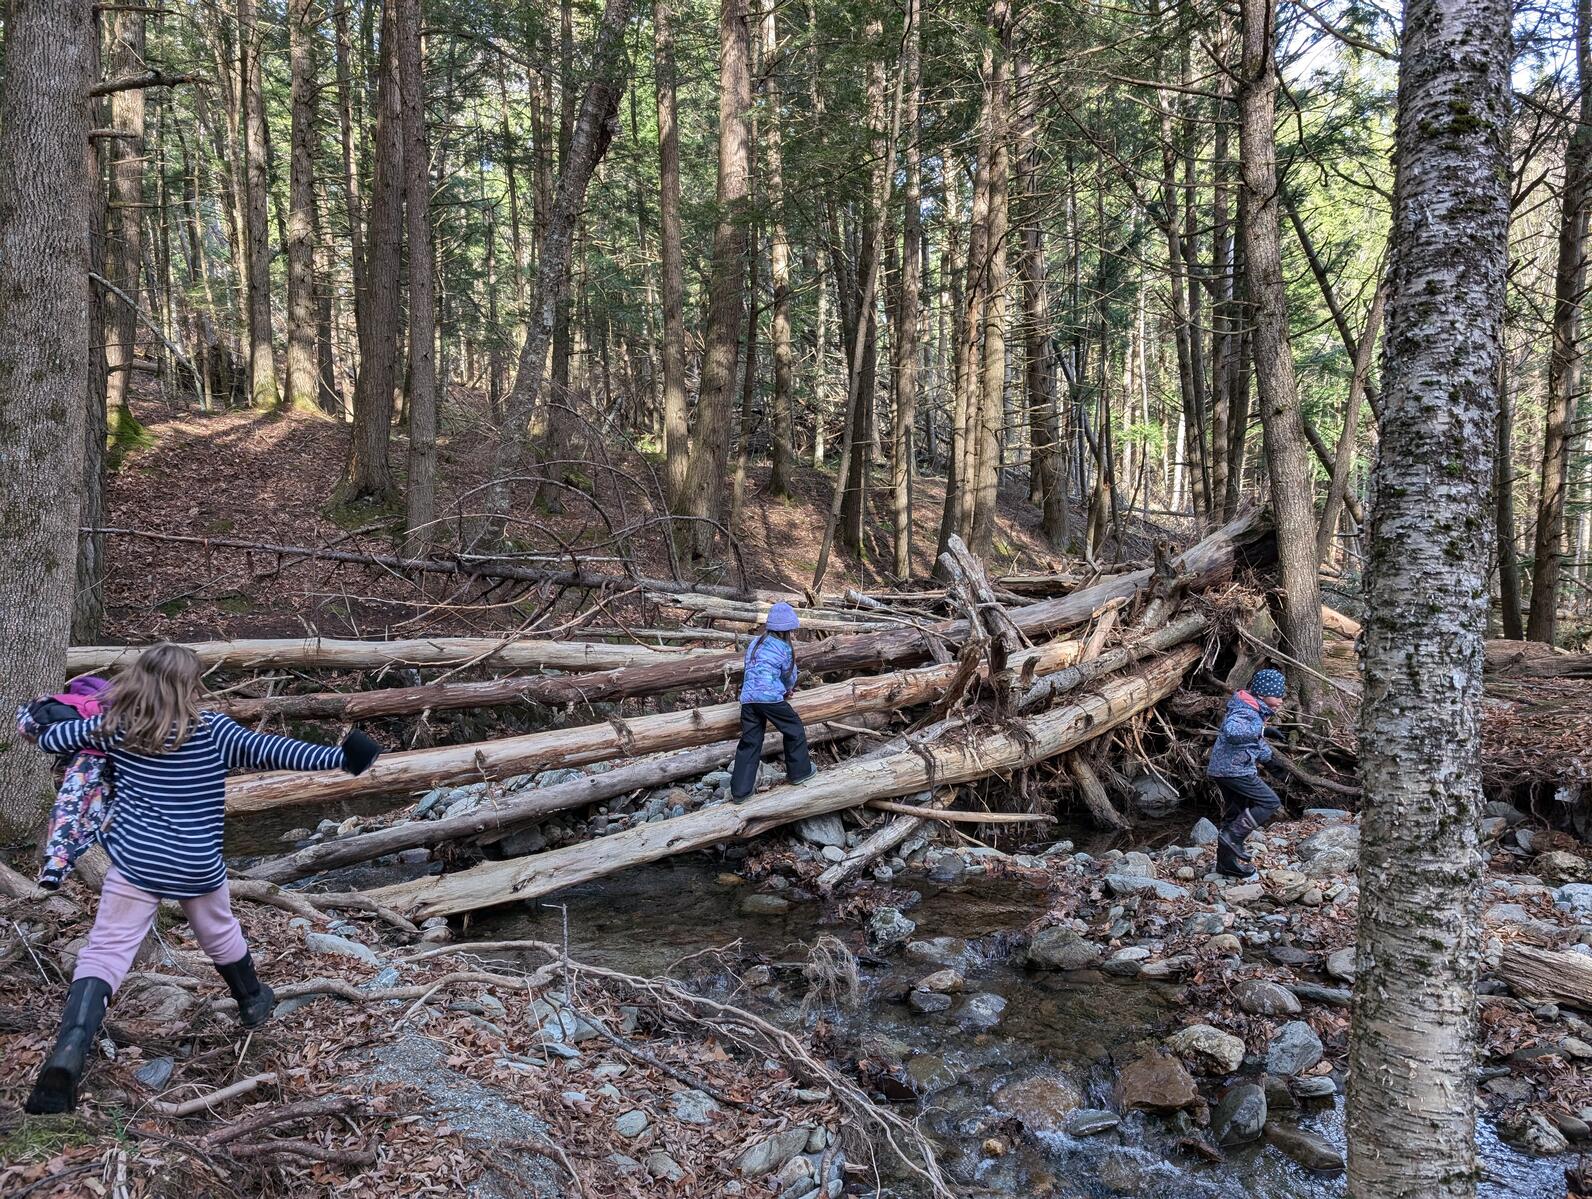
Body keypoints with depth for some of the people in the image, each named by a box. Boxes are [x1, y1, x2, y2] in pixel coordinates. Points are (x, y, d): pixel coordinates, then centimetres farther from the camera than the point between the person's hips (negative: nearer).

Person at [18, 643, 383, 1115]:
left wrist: (91, 730, 29)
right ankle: (253, 1001, 48)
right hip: (198, 867, 0)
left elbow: (49, 738, 9)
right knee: (220, 934, 25)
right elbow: (269, 752, -15)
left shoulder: (114, 728, -2)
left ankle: (68, 1052, -23)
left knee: (105, 952, -3)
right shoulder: (211, 730, -11)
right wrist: (338, 757, -12)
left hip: (135, 862, 0)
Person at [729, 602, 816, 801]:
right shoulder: (784, 648, 2)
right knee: (794, 729, 15)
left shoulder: (755, 643, 19)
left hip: (748, 697, 6)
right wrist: (787, 690, 38)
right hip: (771, 697, -6)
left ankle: (739, 790, 6)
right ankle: (800, 771, 24)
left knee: (750, 741, 9)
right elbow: (790, 676, 14)